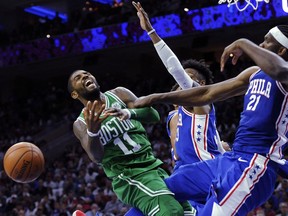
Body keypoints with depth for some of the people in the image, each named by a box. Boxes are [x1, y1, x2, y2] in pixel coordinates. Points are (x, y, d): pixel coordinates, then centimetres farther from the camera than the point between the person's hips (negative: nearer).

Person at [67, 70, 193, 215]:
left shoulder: (119, 94, 9)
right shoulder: (81, 124, 3)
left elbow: (154, 115, -2)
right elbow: (97, 157, -14)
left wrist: (129, 112, -23)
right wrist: (92, 132, -36)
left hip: (153, 165, 5)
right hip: (128, 176, -5)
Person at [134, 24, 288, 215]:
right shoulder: (255, 73, 18)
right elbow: (206, 94, 23)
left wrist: (243, 44, -20)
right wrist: (156, 98, 23)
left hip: (254, 165, -10)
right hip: (230, 159, 10)